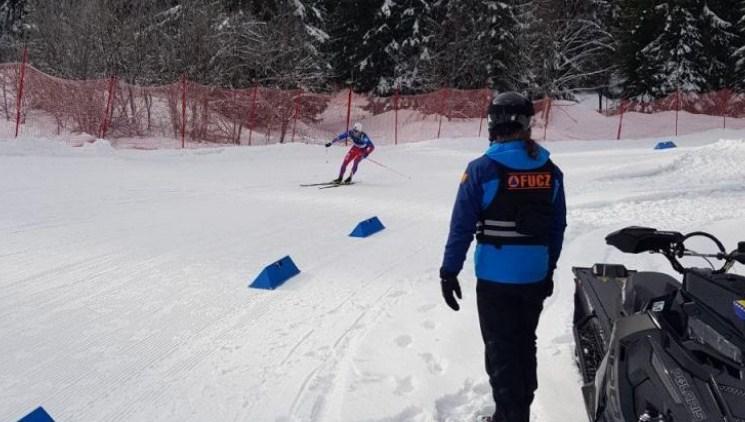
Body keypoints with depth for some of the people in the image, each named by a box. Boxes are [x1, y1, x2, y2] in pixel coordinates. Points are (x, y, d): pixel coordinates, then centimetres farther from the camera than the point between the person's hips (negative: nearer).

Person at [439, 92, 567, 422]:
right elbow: (558, 226, 7)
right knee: (525, 344, 18)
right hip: (536, 276, 5)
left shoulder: (482, 169, -14)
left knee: (501, 349, 5)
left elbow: (462, 226, -13)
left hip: (496, 277, -5)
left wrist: (449, 271, -5)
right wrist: (549, 269, 17)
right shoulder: (551, 171, 1)